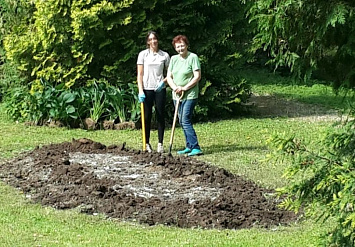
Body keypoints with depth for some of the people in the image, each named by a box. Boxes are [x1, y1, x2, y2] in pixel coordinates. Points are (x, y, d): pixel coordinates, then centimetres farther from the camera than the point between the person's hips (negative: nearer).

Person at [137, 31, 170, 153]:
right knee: (147, 117, 1)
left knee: (161, 116, 3)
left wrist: (163, 81, -8)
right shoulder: (143, 54, 3)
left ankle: (160, 144, 9)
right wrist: (140, 90, -9)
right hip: (147, 89, -1)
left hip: (160, 89, 1)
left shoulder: (164, 55, 6)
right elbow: (140, 74, 0)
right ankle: (147, 143, 9)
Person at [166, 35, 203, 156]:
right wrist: (175, 87, -9)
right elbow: (169, 76, 9)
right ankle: (189, 147, 18)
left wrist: (184, 88, -15)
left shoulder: (193, 57, -7)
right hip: (176, 95, 7)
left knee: (186, 121, -15)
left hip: (190, 95, -7)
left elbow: (197, 76, -11)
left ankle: (195, 148, -15)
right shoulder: (174, 59, 10)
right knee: (182, 122, 9)